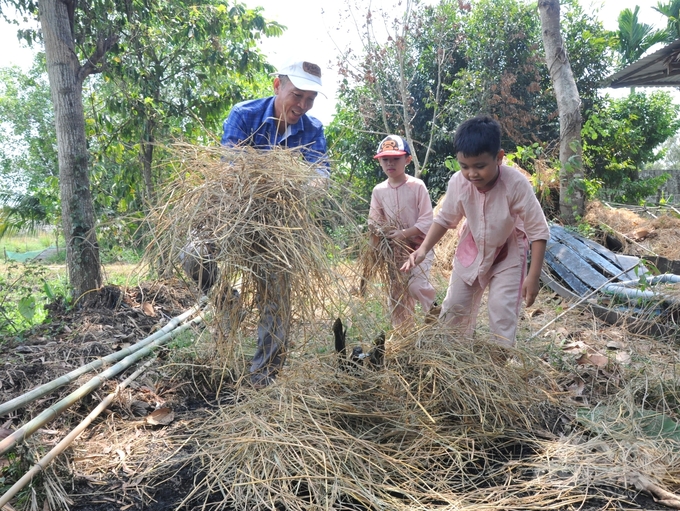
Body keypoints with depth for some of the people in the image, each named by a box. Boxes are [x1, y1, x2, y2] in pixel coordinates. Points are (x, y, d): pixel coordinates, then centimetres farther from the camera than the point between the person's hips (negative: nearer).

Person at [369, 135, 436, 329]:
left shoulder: (417, 186, -11)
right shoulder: (378, 191, 2)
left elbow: (427, 220, -14)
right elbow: (374, 223, 5)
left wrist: (404, 234, -24)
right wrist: (376, 250, -8)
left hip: (419, 245, -4)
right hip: (394, 249, 5)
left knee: (417, 285, -19)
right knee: (396, 292, 9)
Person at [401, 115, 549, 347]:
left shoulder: (516, 184, -34)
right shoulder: (458, 182, -24)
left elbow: (538, 232, -25)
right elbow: (445, 219, -7)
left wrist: (533, 276, -27)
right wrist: (424, 248, -21)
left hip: (508, 255, -3)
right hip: (472, 250, 4)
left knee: (503, 311, -9)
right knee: (454, 306, 11)